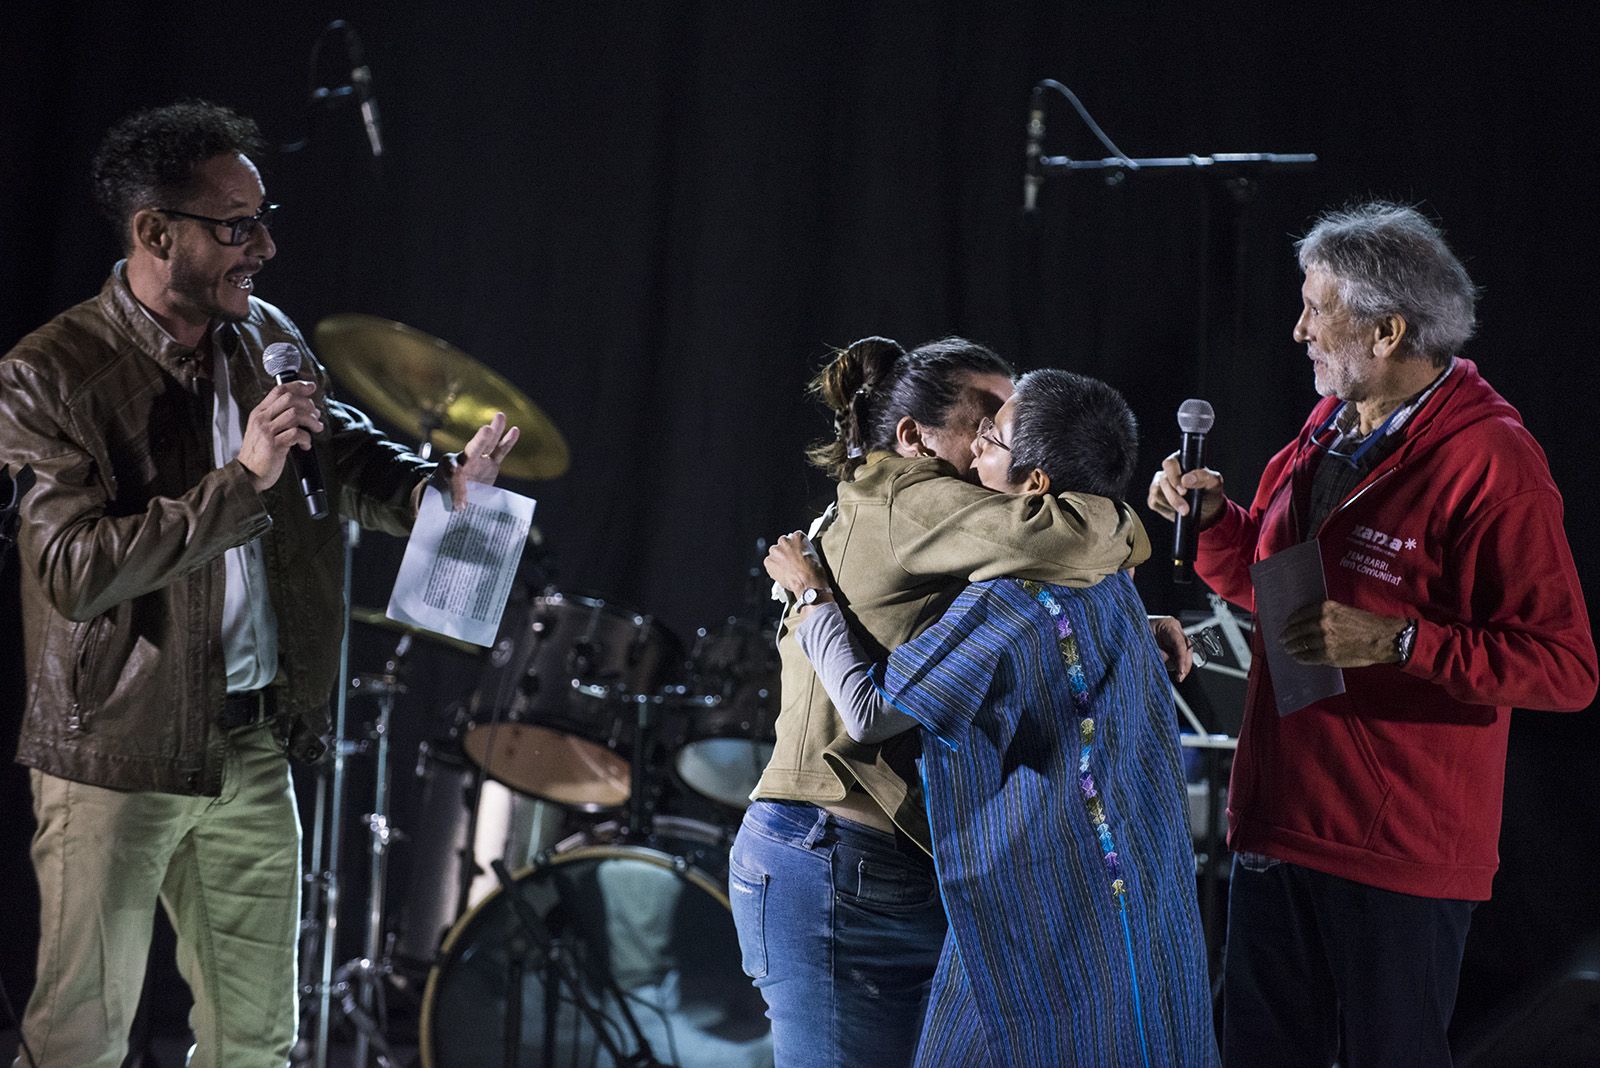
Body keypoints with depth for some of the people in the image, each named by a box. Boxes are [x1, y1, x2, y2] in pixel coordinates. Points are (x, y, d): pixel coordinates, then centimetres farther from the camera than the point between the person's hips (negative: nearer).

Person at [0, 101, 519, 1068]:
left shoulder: (266, 340, 5)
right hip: (118, 751, -6)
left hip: (254, 744, 6)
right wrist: (241, 478, -30)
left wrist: (441, 485, -10)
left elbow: (348, 454, 13)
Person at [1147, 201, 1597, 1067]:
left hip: (1401, 850, -8)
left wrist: (1397, 640, -27)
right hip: (1279, 821, 8)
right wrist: (1213, 518, 5)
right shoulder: (1328, 429, 10)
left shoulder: (1490, 462, -16)